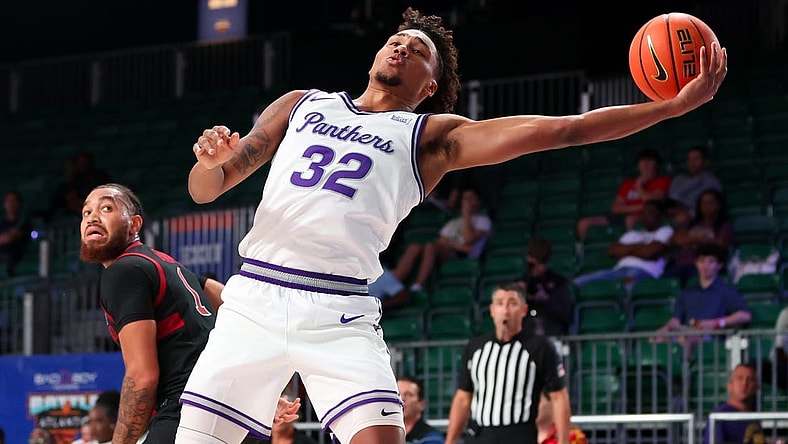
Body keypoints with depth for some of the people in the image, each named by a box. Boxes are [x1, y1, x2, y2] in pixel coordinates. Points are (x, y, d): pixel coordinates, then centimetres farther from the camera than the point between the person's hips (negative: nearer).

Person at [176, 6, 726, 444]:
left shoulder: (432, 137, 14)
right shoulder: (302, 105, 21)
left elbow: (563, 128, 5)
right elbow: (205, 190, 20)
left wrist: (676, 104, -2)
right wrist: (212, 161, -5)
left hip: (339, 314, -2)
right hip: (254, 298, 2)